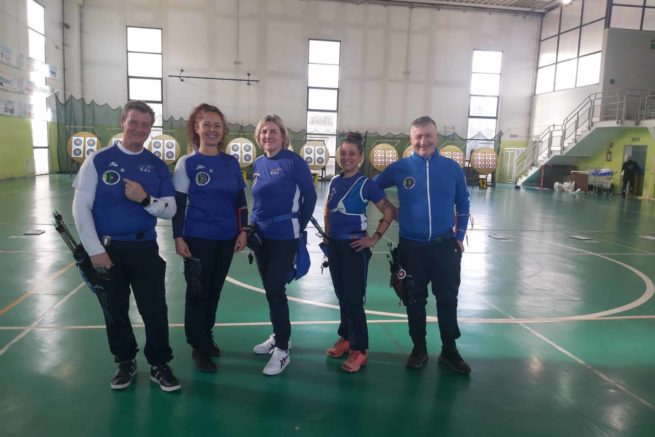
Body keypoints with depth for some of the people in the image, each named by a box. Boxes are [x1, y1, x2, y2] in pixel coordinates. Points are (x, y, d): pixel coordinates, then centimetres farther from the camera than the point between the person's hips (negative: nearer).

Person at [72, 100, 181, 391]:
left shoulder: (158, 166, 3)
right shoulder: (98, 160, -3)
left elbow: (170, 210, 1)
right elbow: (81, 207, -5)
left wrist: (145, 199, -19)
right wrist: (95, 250, -10)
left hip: (145, 249, 1)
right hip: (107, 249, 0)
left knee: (155, 309, 2)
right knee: (115, 310, 13)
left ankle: (159, 365, 19)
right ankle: (125, 363, 32)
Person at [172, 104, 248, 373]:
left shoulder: (231, 163, 4)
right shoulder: (187, 163, -4)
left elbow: (240, 201, 8)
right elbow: (178, 204, -5)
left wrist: (243, 231, 3)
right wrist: (178, 237, -10)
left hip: (226, 238, 4)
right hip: (198, 238, -3)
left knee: (214, 291, 15)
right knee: (197, 292, 5)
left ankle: (207, 337, 34)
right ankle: (199, 347, 20)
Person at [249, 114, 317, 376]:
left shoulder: (294, 162, -10)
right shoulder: (258, 164, 9)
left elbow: (310, 196, -7)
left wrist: (300, 227, -3)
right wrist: (253, 226, 11)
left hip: (284, 236, -6)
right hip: (261, 235, 7)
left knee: (275, 289, -7)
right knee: (269, 288, 14)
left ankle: (282, 350, 5)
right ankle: (278, 337, 31)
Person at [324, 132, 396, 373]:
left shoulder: (366, 183, -10)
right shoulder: (335, 181, 6)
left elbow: (389, 212, -12)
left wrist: (374, 239, -13)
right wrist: (328, 233, 12)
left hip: (354, 246, -6)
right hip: (334, 244, 6)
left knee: (353, 299, -3)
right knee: (341, 295, 15)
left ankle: (359, 350, 7)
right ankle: (346, 338, 30)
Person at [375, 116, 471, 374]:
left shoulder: (452, 168, -1)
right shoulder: (400, 168, -5)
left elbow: (462, 204, 9)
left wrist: (460, 236, 6)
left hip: (445, 245, 1)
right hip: (411, 247, 0)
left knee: (447, 299, 9)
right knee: (415, 300, 12)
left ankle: (449, 350, 26)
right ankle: (419, 348, 28)